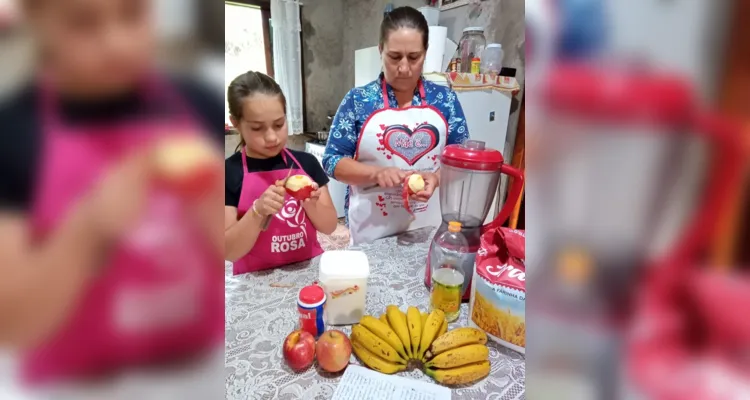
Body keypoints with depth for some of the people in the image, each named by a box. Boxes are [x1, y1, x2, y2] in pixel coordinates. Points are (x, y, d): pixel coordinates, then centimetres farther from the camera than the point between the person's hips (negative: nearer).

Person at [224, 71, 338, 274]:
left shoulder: (306, 163, 0)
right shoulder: (230, 173, -7)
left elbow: (330, 226, 3)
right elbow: (229, 252, -9)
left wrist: (311, 204, -14)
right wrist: (258, 211, -22)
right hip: (258, 279, -1)